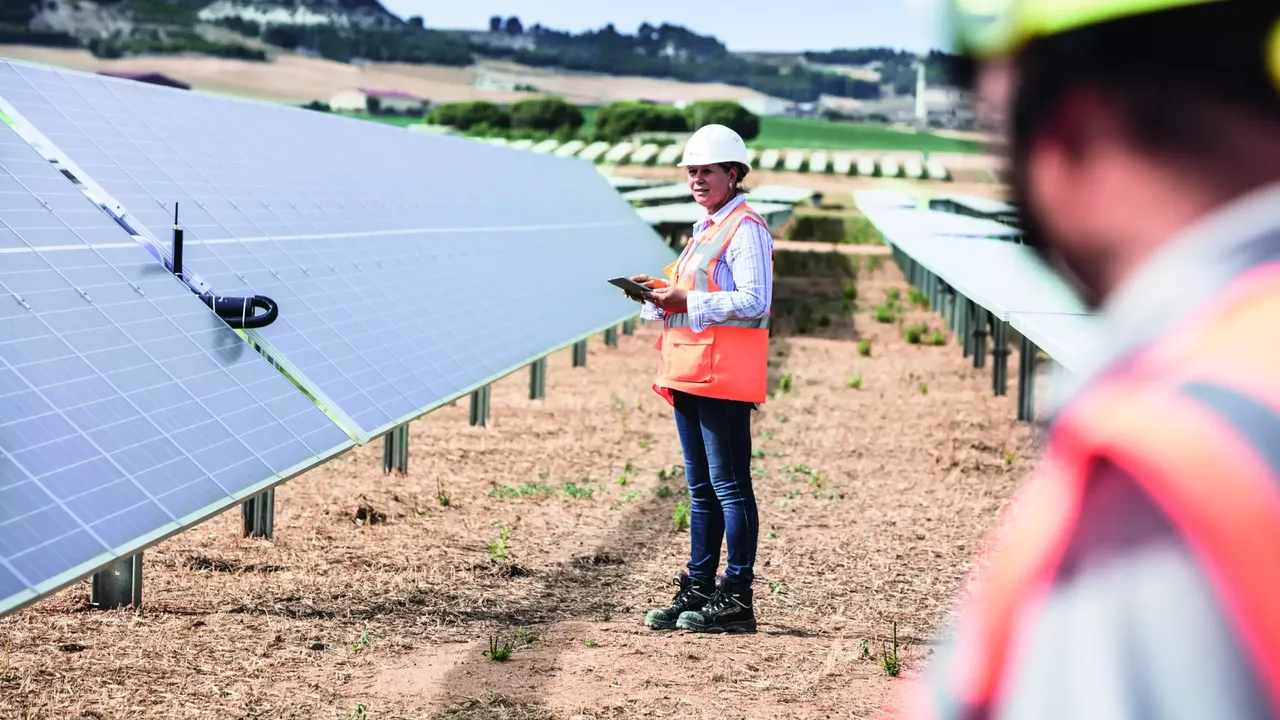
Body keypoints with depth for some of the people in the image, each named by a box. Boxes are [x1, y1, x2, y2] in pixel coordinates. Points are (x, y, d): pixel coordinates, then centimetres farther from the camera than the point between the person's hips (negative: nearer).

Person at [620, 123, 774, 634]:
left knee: (729, 486, -7)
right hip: (689, 372, 10)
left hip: (724, 373, -10)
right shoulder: (704, 229, 21)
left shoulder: (746, 229, -8)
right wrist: (658, 296, 7)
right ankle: (698, 590, 16)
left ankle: (737, 599, -4)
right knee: (701, 488, 11)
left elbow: (753, 302, -18)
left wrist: (686, 301, -19)